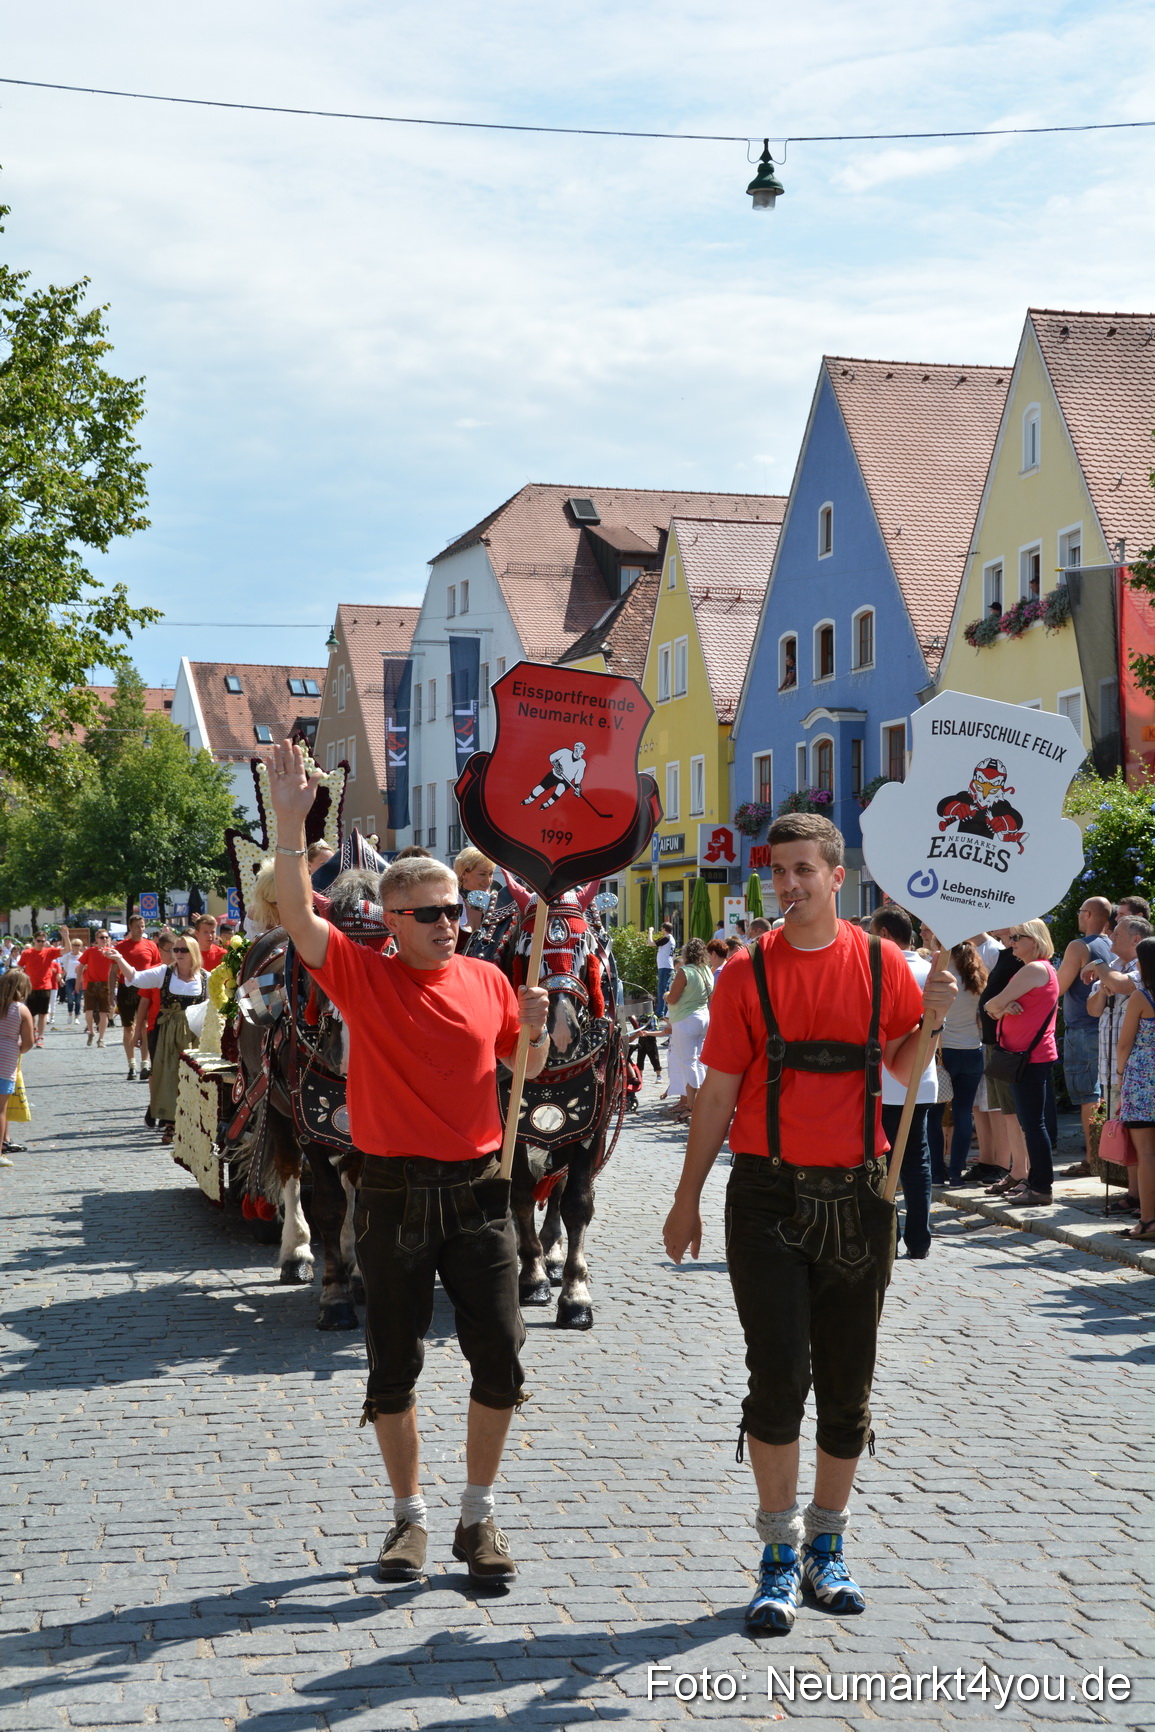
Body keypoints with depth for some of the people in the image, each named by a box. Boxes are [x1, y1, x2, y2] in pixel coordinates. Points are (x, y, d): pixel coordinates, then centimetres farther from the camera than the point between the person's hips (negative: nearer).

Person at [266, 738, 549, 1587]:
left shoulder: (487, 981, 5)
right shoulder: (363, 976, -3)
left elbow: (528, 1067, 17)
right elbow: (296, 914, -18)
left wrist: (534, 1030, -6)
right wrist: (292, 821, -29)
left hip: (478, 1190, 2)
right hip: (395, 1194, -2)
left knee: (501, 1358, -1)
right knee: (394, 1367, 7)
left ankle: (479, 1516, 15)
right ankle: (410, 1518, 23)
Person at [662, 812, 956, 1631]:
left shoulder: (881, 963, 2)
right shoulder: (748, 973, -1)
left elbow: (906, 1071, 10)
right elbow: (719, 1090, 3)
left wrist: (932, 1019, -9)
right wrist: (688, 1197, 5)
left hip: (857, 1195, 2)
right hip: (768, 1195, -2)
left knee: (848, 1384, 9)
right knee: (779, 1376, -5)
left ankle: (827, 1545, 25)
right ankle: (780, 1554, 8)